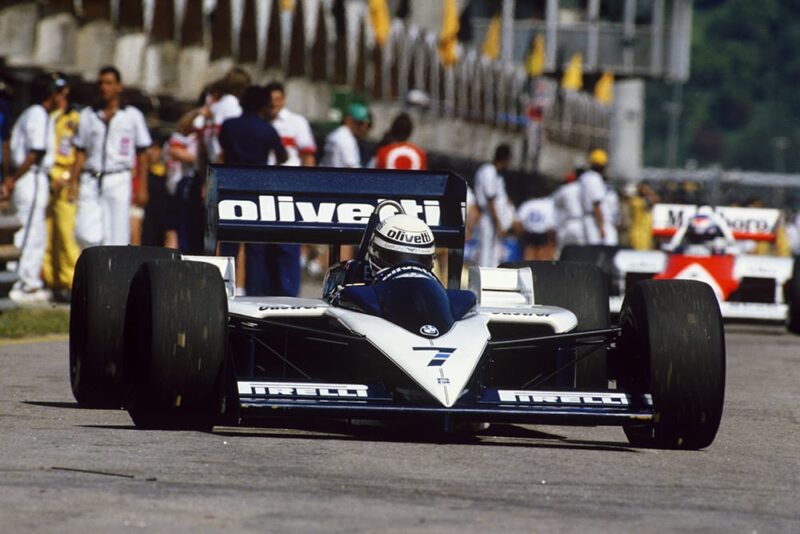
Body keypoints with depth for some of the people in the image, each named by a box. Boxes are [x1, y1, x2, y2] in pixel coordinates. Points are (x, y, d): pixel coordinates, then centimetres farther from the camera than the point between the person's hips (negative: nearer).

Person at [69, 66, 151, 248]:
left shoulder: (132, 115, 8)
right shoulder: (88, 115, 14)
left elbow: (142, 154, 7)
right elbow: (80, 152, 13)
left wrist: (142, 188, 0)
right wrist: (73, 182, 2)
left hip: (118, 180, -2)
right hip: (91, 180, 2)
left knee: (117, 238, -6)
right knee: (84, 234, -11)